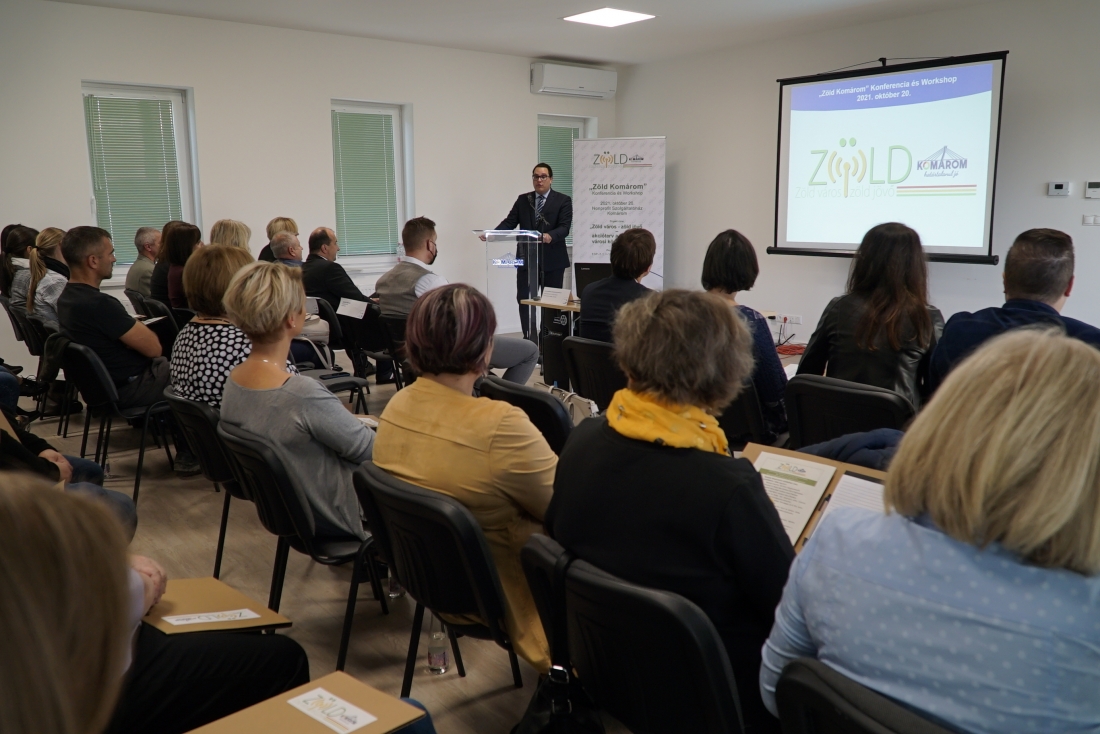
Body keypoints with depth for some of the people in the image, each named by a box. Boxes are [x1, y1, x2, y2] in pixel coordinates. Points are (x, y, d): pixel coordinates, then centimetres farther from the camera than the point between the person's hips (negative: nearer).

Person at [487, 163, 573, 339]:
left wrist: (550, 236, -34)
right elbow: (510, 222, 1)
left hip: (552, 260, -3)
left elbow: (564, 227, -13)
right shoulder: (523, 200, 9)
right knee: (523, 298, 1)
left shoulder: (563, 200, -2)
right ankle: (529, 337, 9)